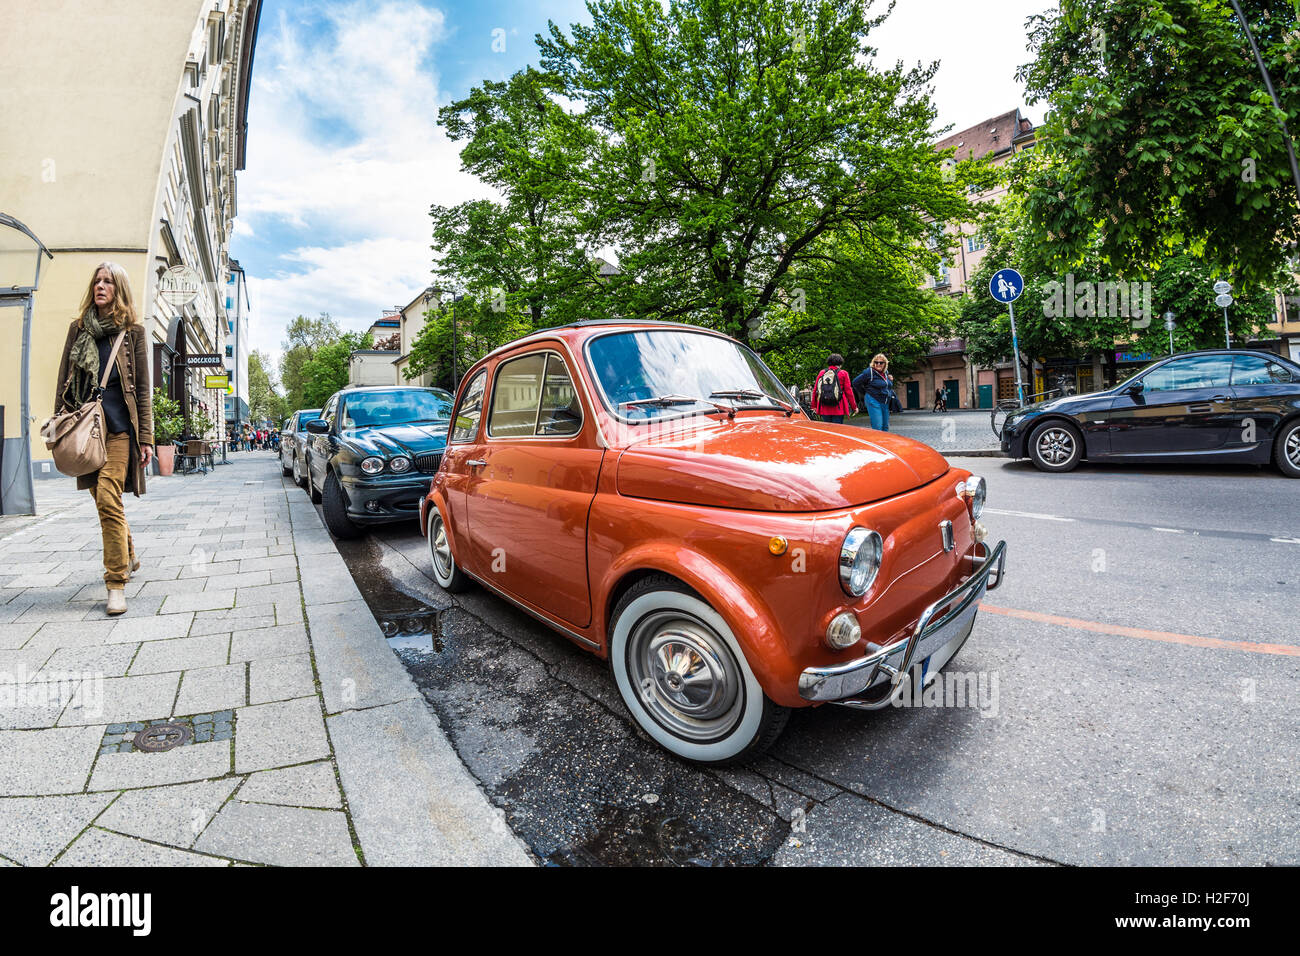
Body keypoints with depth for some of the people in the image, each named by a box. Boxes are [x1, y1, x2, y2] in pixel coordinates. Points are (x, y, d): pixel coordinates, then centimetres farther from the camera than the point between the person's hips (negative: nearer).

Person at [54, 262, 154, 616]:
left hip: (118, 425, -5)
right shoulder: (78, 328, 14)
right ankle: (128, 557, 31)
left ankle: (116, 582, -10)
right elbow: (63, 380, 15)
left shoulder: (132, 330, 4)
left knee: (108, 498, -14)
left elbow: (142, 387, 1)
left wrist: (145, 436, -4)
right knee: (103, 498, 11)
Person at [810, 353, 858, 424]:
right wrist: (854, 407, 7)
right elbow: (848, 391, -1)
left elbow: (815, 390, 8)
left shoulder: (821, 373, 7)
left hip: (824, 409, 3)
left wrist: (814, 405, 17)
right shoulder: (843, 373, 0)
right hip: (838, 409, -3)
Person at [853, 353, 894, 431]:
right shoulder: (869, 372, -9)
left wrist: (890, 380, 5)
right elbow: (855, 382, -6)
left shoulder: (886, 372, 12)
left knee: (885, 427, 11)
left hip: (885, 403, 8)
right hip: (874, 402, -8)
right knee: (877, 427, -13)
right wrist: (866, 392, 0)